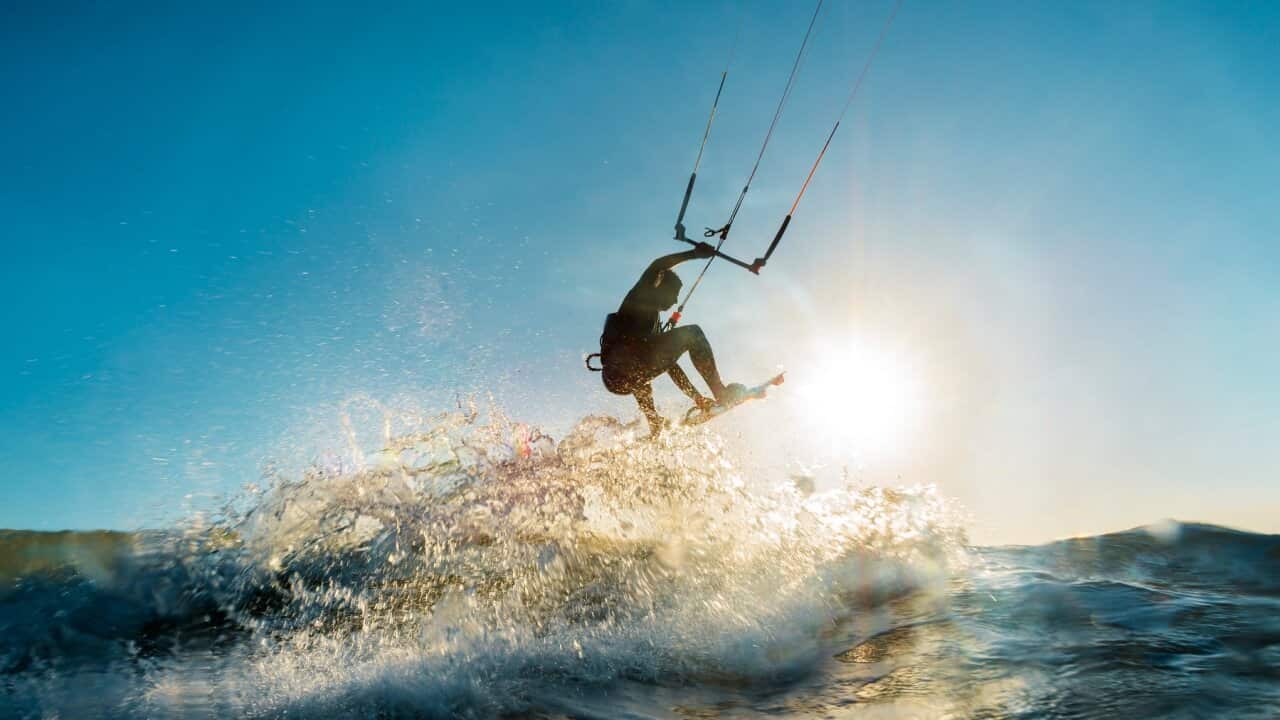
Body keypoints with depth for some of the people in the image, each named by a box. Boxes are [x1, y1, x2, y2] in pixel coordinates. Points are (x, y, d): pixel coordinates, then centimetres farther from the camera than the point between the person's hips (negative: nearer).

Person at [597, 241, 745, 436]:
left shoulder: (655, 321, 35)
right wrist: (694, 253, 4)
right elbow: (657, 266, -5)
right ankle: (720, 392, -11)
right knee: (692, 333, 0)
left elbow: (669, 363, 34)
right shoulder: (640, 296, 16)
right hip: (626, 361, -9)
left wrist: (697, 397, 31)